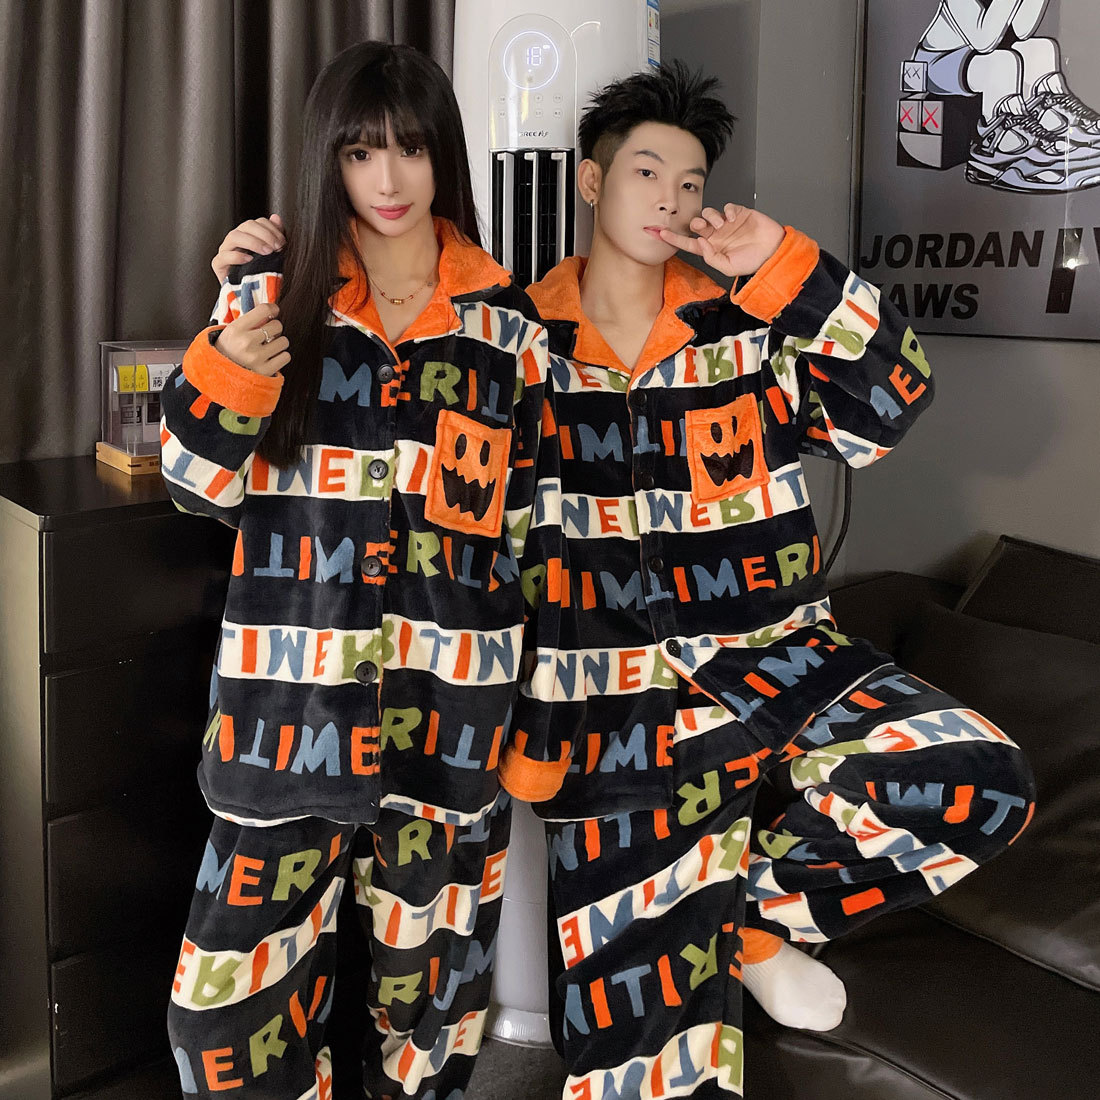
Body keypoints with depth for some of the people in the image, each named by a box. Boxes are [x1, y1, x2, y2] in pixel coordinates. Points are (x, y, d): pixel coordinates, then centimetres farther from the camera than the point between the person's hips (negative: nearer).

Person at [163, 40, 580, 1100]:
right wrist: (225, 378, -15)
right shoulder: (269, 296, 3)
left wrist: (540, 723, 5)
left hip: (453, 707, 1)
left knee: (427, 978, 14)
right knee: (236, 994, 3)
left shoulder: (505, 327, 4)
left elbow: (536, 533, 6)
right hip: (292, 698, 0)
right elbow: (198, 489, 6)